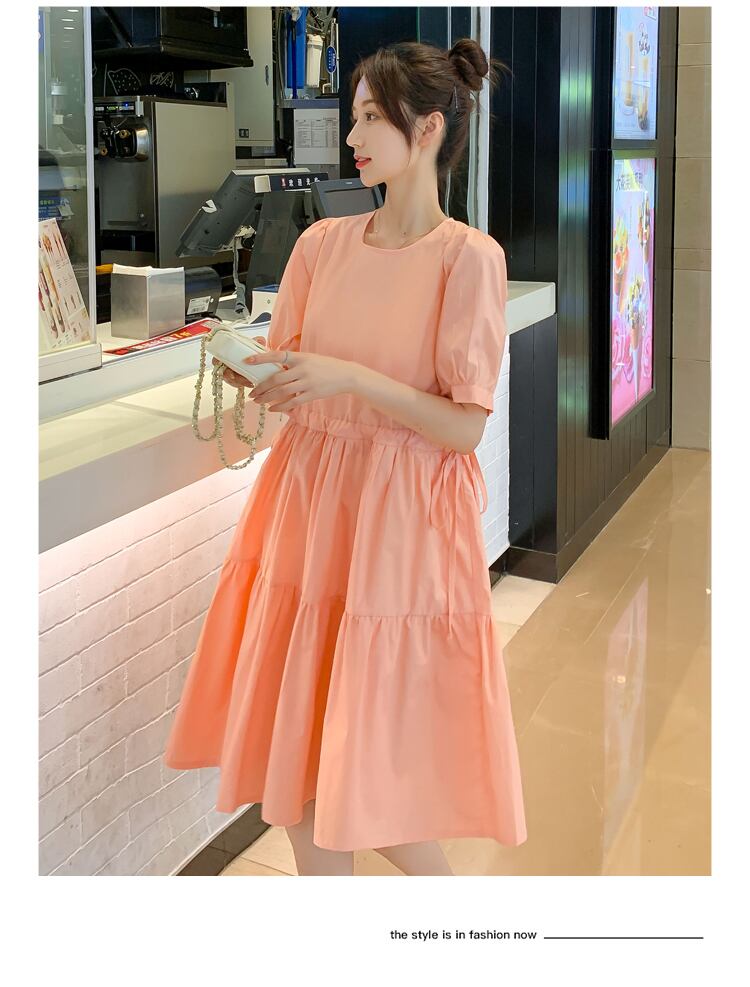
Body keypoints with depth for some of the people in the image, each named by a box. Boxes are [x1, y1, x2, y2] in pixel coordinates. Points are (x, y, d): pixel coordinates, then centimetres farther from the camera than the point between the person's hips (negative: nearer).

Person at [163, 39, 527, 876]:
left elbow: (465, 427, -13)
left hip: (400, 523, -5)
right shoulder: (321, 243, 5)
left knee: (374, 774, 1)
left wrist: (353, 378, -21)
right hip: (307, 507, 5)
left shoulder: (469, 258, -10)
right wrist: (263, 385, -10)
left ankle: (442, 886, 31)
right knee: (298, 750, 10)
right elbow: (290, 383, 12)